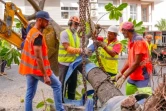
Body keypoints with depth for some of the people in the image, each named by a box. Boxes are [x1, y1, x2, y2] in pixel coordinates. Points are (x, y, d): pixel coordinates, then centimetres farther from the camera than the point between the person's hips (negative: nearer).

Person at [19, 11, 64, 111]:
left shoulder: (31, 32, 10)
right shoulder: (38, 35, -20)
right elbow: (38, 57, -25)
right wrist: (45, 75, -24)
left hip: (30, 68, 9)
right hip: (38, 69, -9)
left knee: (30, 93, 10)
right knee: (57, 85, 6)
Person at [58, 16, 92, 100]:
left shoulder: (76, 35, 15)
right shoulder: (64, 33, -11)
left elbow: (78, 47, 13)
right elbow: (67, 48, -21)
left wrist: (85, 51, -7)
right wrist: (81, 50, -28)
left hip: (74, 63, 8)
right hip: (65, 63, -8)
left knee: (73, 83, 14)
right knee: (63, 84, -1)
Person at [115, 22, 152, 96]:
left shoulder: (138, 41, -17)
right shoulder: (130, 41, 11)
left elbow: (136, 63, -19)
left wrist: (123, 77, -17)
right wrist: (121, 72, 6)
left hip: (142, 76, -9)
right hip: (133, 76, 9)